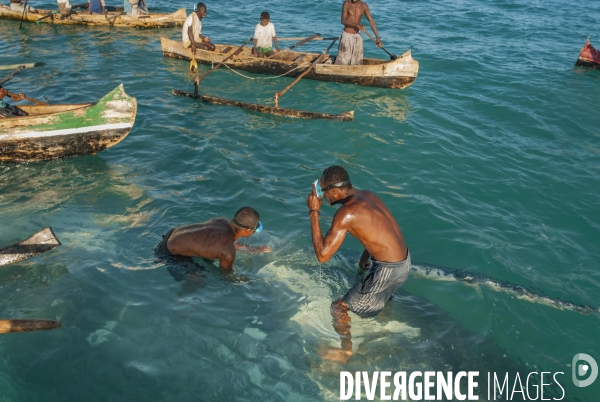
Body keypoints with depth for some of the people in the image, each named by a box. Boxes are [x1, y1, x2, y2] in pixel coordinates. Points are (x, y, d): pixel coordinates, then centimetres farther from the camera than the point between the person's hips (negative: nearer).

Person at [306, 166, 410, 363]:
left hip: (388, 270, -9)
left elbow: (322, 255, -22)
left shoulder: (346, 213, -24)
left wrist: (313, 213, -18)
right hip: (404, 261, 9)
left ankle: (345, 351, 22)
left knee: (339, 308, 7)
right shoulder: (367, 195, 3)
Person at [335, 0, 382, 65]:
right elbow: (343, 21, -18)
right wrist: (357, 25, -31)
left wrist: (377, 37, -7)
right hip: (347, 35, -4)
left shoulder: (364, 6, 0)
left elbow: (371, 21, 0)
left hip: (357, 36, 4)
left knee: (357, 61, 7)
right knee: (343, 60, -4)